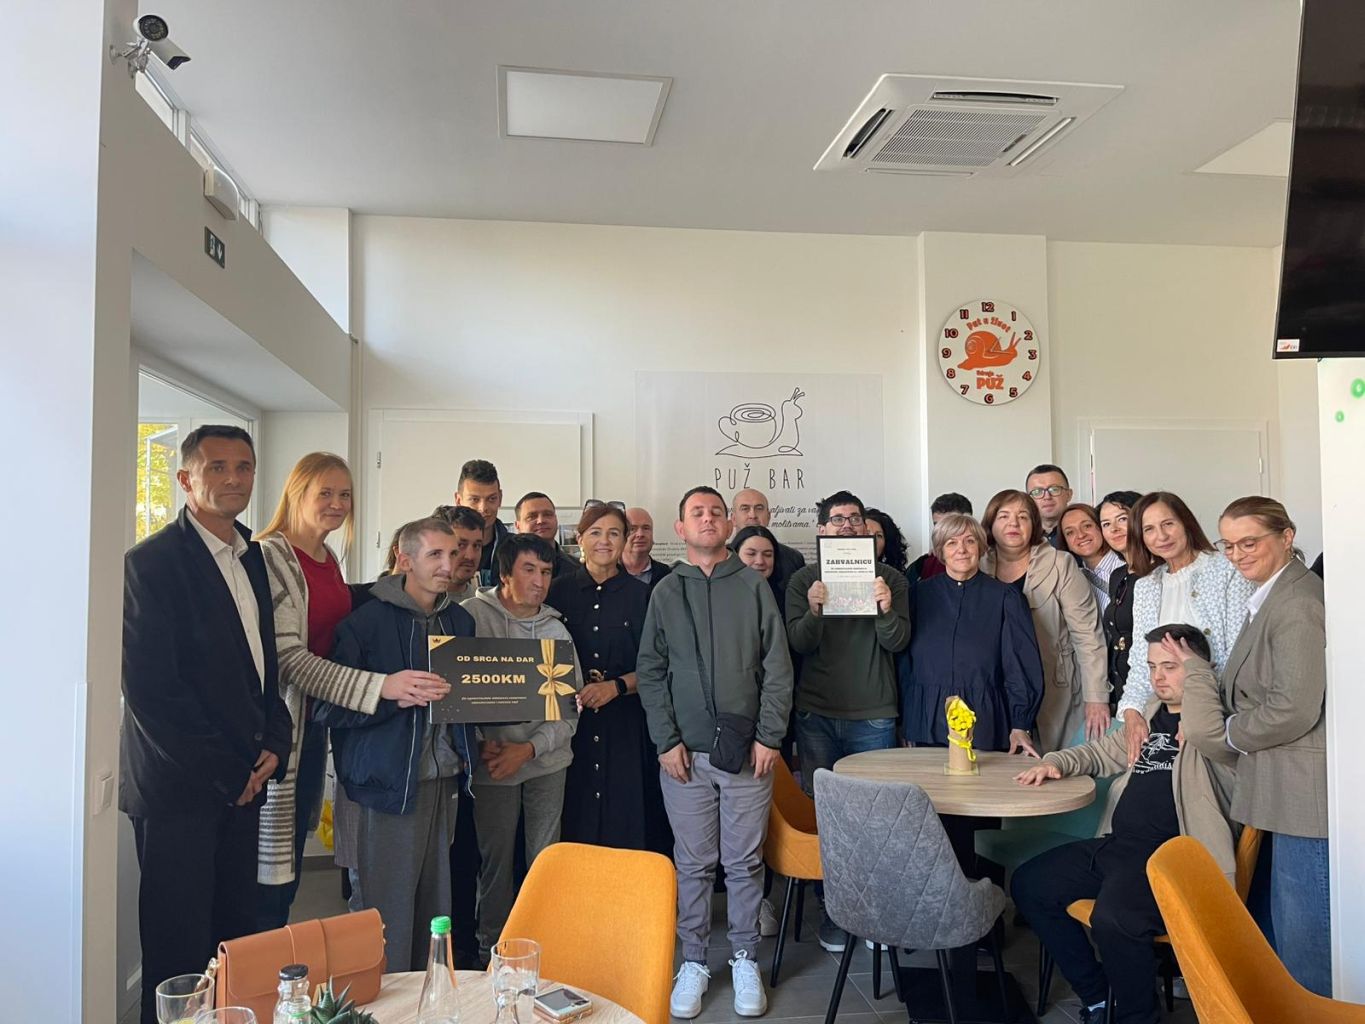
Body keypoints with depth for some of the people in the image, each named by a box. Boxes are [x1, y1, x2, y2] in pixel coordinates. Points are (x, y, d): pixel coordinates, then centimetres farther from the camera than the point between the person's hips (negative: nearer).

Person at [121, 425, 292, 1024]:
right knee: (180, 950, 4)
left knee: (238, 935, 13)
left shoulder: (252, 557, 11)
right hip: (179, 787, -7)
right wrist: (226, 772, -12)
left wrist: (273, 745, 3)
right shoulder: (152, 561, -12)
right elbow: (148, 687, -16)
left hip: (243, 780, 7)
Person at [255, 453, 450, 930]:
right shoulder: (271, 554, -14)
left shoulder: (329, 560, 12)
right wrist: (382, 686, -30)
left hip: (313, 723, 8)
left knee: (291, 864, 17)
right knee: (269, 869, -2)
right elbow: (288, 657, -22)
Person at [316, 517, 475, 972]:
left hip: (446, 781, 6)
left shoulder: (461, 620, 11)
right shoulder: (367, 621, -9)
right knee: (391, 913, 2)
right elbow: (325, 706, -12)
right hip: (392, 782, -6)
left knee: (436, 908, 13)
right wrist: (393, 696, -22)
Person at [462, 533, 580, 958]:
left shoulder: (556, 630, 6)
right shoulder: (472, 616, -6)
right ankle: (492, 947, 24)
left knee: (546, 858, 9)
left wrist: (529, 748, -10)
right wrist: (480, 743, -15)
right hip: (492, 762, -3)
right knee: (496, 857, 5)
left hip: (548, 761, 3)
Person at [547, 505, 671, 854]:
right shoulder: (558, 592, 6)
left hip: (627, 724, 0)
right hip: (571, 721, 1)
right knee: (574, 820, 3)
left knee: (626, 822, 2)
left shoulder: (642, 595, 4)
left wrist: (616, 686, -12)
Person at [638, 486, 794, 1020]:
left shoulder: (754, 586, 4)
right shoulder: (665, 592, 5)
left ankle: (745, 960, 23)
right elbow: (650, 672, 4)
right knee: (693, 864, 7)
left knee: (745, 862, 7)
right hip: (685, 754, 0)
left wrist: (769, 736, -4)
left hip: (747, 750, 0)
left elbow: (778, 667, 2)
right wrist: (667, 740, -4)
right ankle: (693, 961, 22)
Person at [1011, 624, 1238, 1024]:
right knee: (1028, 884, 2)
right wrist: (1055, 762, 14)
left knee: (1112, 917, -33)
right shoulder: (1151, 713, 22)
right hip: (1118, 845, 9)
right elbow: (1102, 752, 32)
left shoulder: (1215, 717, -2)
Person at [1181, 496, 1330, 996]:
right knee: (1289, 933, 19)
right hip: (1287, 793, 10)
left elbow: (1294, 708, -22)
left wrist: (1228, 734, -7)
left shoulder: (1296, 603, -16)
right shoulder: (1271, 599, 16)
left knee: (1306, 940, 0)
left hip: (1306, 792, -10)